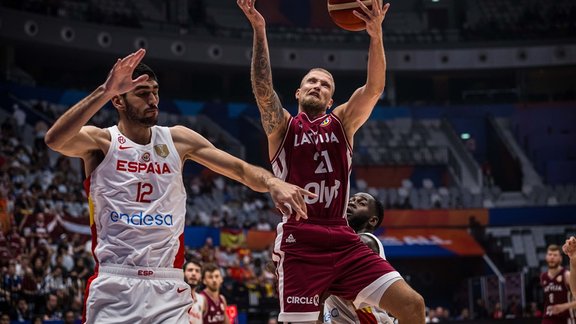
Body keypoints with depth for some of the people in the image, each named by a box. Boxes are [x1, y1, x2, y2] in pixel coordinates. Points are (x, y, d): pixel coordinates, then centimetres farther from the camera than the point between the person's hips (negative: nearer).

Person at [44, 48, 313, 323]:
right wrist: (105, 91, -30)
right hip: (114, 286, -3)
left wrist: (272, 182, -15)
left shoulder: (177, 140, 9)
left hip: (168, 289, 3)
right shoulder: (101, 141, -1)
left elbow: (241, 169, 7)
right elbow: (54, 140, -22)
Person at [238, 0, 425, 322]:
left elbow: (374, 88, -1)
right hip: (299, 244, -3)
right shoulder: (282, 126, 9)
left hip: (344, 241, 3)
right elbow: (263, 90, -11)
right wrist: (259, 31, -21)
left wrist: (376, 36, -18)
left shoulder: (342, 122, 16)